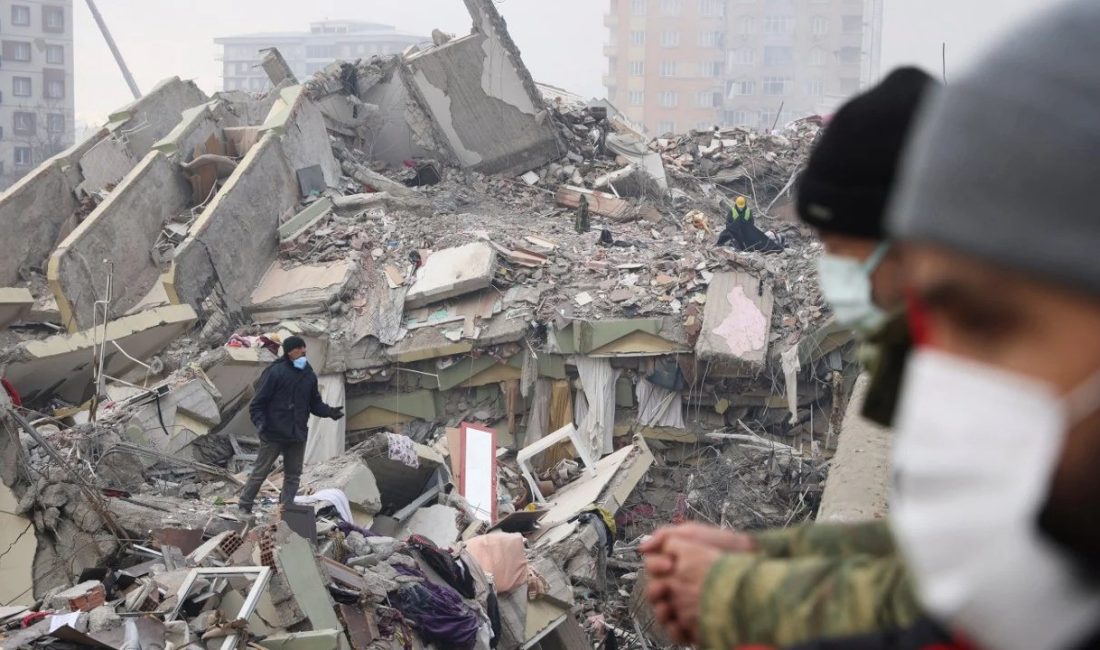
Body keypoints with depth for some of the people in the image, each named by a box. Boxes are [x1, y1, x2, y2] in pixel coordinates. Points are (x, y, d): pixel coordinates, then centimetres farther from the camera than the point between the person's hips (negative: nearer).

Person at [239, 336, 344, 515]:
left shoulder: (309, 375, 7)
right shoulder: (275, 372, -11)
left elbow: (315, 403, 14)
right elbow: (258, 402, -9)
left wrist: (329, 411, -4)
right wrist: (260, 422, -22)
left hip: (297, 436, 6)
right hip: (273, 435, -6)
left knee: (293, 475, 9)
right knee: (260, 472, 3)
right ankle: (245, 505, 17)